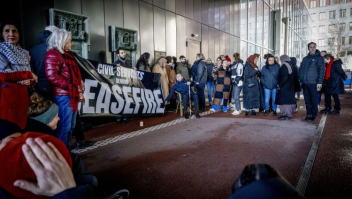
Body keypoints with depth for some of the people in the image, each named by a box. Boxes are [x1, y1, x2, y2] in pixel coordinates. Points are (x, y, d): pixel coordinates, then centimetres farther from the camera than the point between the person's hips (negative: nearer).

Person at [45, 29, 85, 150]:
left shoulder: (67, 54, 19)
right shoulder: (53, 54, -10)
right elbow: (52, 76, -21)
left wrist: (80, 85, 8)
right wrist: (71, 86, -17)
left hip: (72, 95, 10)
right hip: (63, 96, -10)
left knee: (71, 126, 15)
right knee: (64, 127, -4)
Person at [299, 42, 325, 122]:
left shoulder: (319, 58, -1)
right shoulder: (305, 58, 15)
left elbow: (321, 70, -7)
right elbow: (301, 69, 18)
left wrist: (320, 82, -14)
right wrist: (301, 79, 7)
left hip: (313, 83, -5)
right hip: (305, 83, 5)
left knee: (313, 100, 2)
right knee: (307, 100, 10)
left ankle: (313, 115, 11)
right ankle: (308, 114, 20)